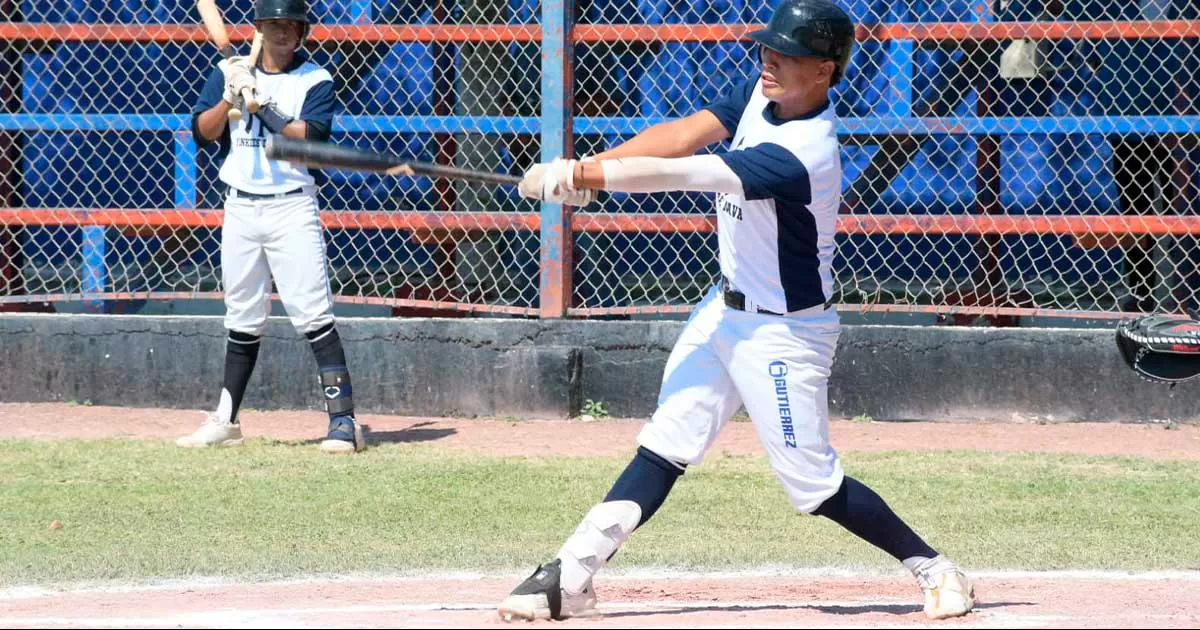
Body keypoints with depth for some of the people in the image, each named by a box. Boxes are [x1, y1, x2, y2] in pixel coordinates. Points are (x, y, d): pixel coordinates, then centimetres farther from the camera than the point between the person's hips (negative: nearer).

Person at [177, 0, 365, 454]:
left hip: (291, 207, -4)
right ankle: (225, 421, 21)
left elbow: (310, 138, -17)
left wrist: (260, 101, -21)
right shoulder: (230, 72, 8)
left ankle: (343, 420, -13)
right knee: (242, 319, 13)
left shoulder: (315, 81, -2)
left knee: (314, 315, -11)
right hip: (240, 208, 4)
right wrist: (230, 96, -16)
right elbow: (202, 131, 0)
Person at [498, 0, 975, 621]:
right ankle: (572, 575, 4)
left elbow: (679, 174, -31)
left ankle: (932, 568, 13)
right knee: (664, 446, 5)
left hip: (782, 331, -8)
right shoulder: (761, 92, -3)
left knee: (815, 483, -2)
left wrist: (583, 176, -26)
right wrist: (588, 166, -22)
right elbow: (685, 133, -9)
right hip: (725, 307, 8)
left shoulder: (800, 154, -31)